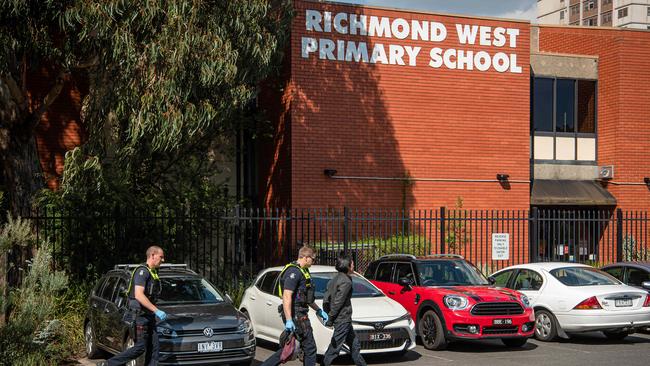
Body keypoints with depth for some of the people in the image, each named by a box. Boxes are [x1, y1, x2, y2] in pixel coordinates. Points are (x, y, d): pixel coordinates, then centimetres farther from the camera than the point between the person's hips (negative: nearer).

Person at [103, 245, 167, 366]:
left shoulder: (153, 272, 17)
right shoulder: (142, 271, -13)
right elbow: (138, 295, -24)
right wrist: (156, 311, -25)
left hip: (149, 315, 9)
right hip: (140, 315, -9)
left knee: (153, 347, 3)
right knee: (140, 347, -8)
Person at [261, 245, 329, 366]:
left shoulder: (302, 271, 19)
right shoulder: (294, 272, -15)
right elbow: (287, 296, -23)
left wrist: (318, 310, 32)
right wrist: (289, 320, -28)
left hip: (300, 313, 10)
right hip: (296, 314, -10)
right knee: (309, 347, -3)